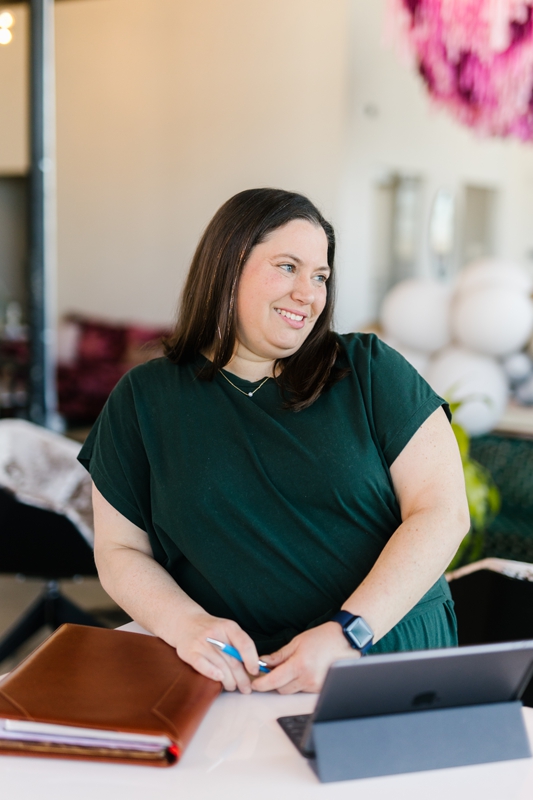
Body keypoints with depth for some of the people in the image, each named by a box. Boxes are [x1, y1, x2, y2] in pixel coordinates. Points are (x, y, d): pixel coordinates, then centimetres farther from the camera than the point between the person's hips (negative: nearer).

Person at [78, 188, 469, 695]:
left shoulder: (369, 371, 5)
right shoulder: (143, 401, 9)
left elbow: (444, 511, -2)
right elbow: (119, 551, 11)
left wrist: (350, 632, -14)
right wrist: (186, 624, -11)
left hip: (396, 658, -1)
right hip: (234, 680, 1)